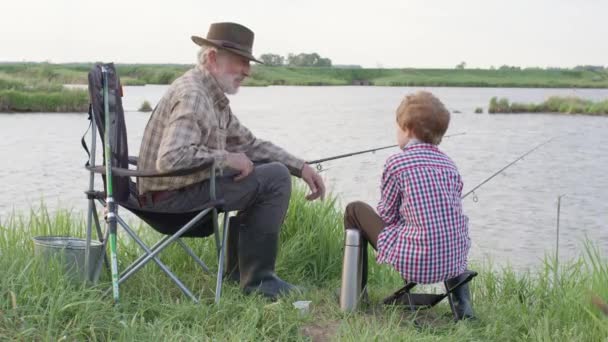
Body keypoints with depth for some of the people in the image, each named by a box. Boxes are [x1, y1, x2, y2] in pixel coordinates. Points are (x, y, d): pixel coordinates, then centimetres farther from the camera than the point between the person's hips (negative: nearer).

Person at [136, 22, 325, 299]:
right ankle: (257, 281, -5)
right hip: (174, 195, -10)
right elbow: (171, 159, -33)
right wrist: (226, 158, -21)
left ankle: (240, 269, 25)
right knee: (275, 177, -12)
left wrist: (300, 167, 9)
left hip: (186, 185, 10)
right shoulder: (191, 95, -20)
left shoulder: (213, 95, 12)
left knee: (265, 168, 22)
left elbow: (249, 143, 18)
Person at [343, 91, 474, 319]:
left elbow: (386, 216, 2)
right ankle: (458, 286, 16)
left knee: (355, 210, 15)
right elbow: (455, 216, 12)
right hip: (454, 261, 5)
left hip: (414, 262, -5)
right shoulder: (449, 164, 10)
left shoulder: (397, 162, -5)